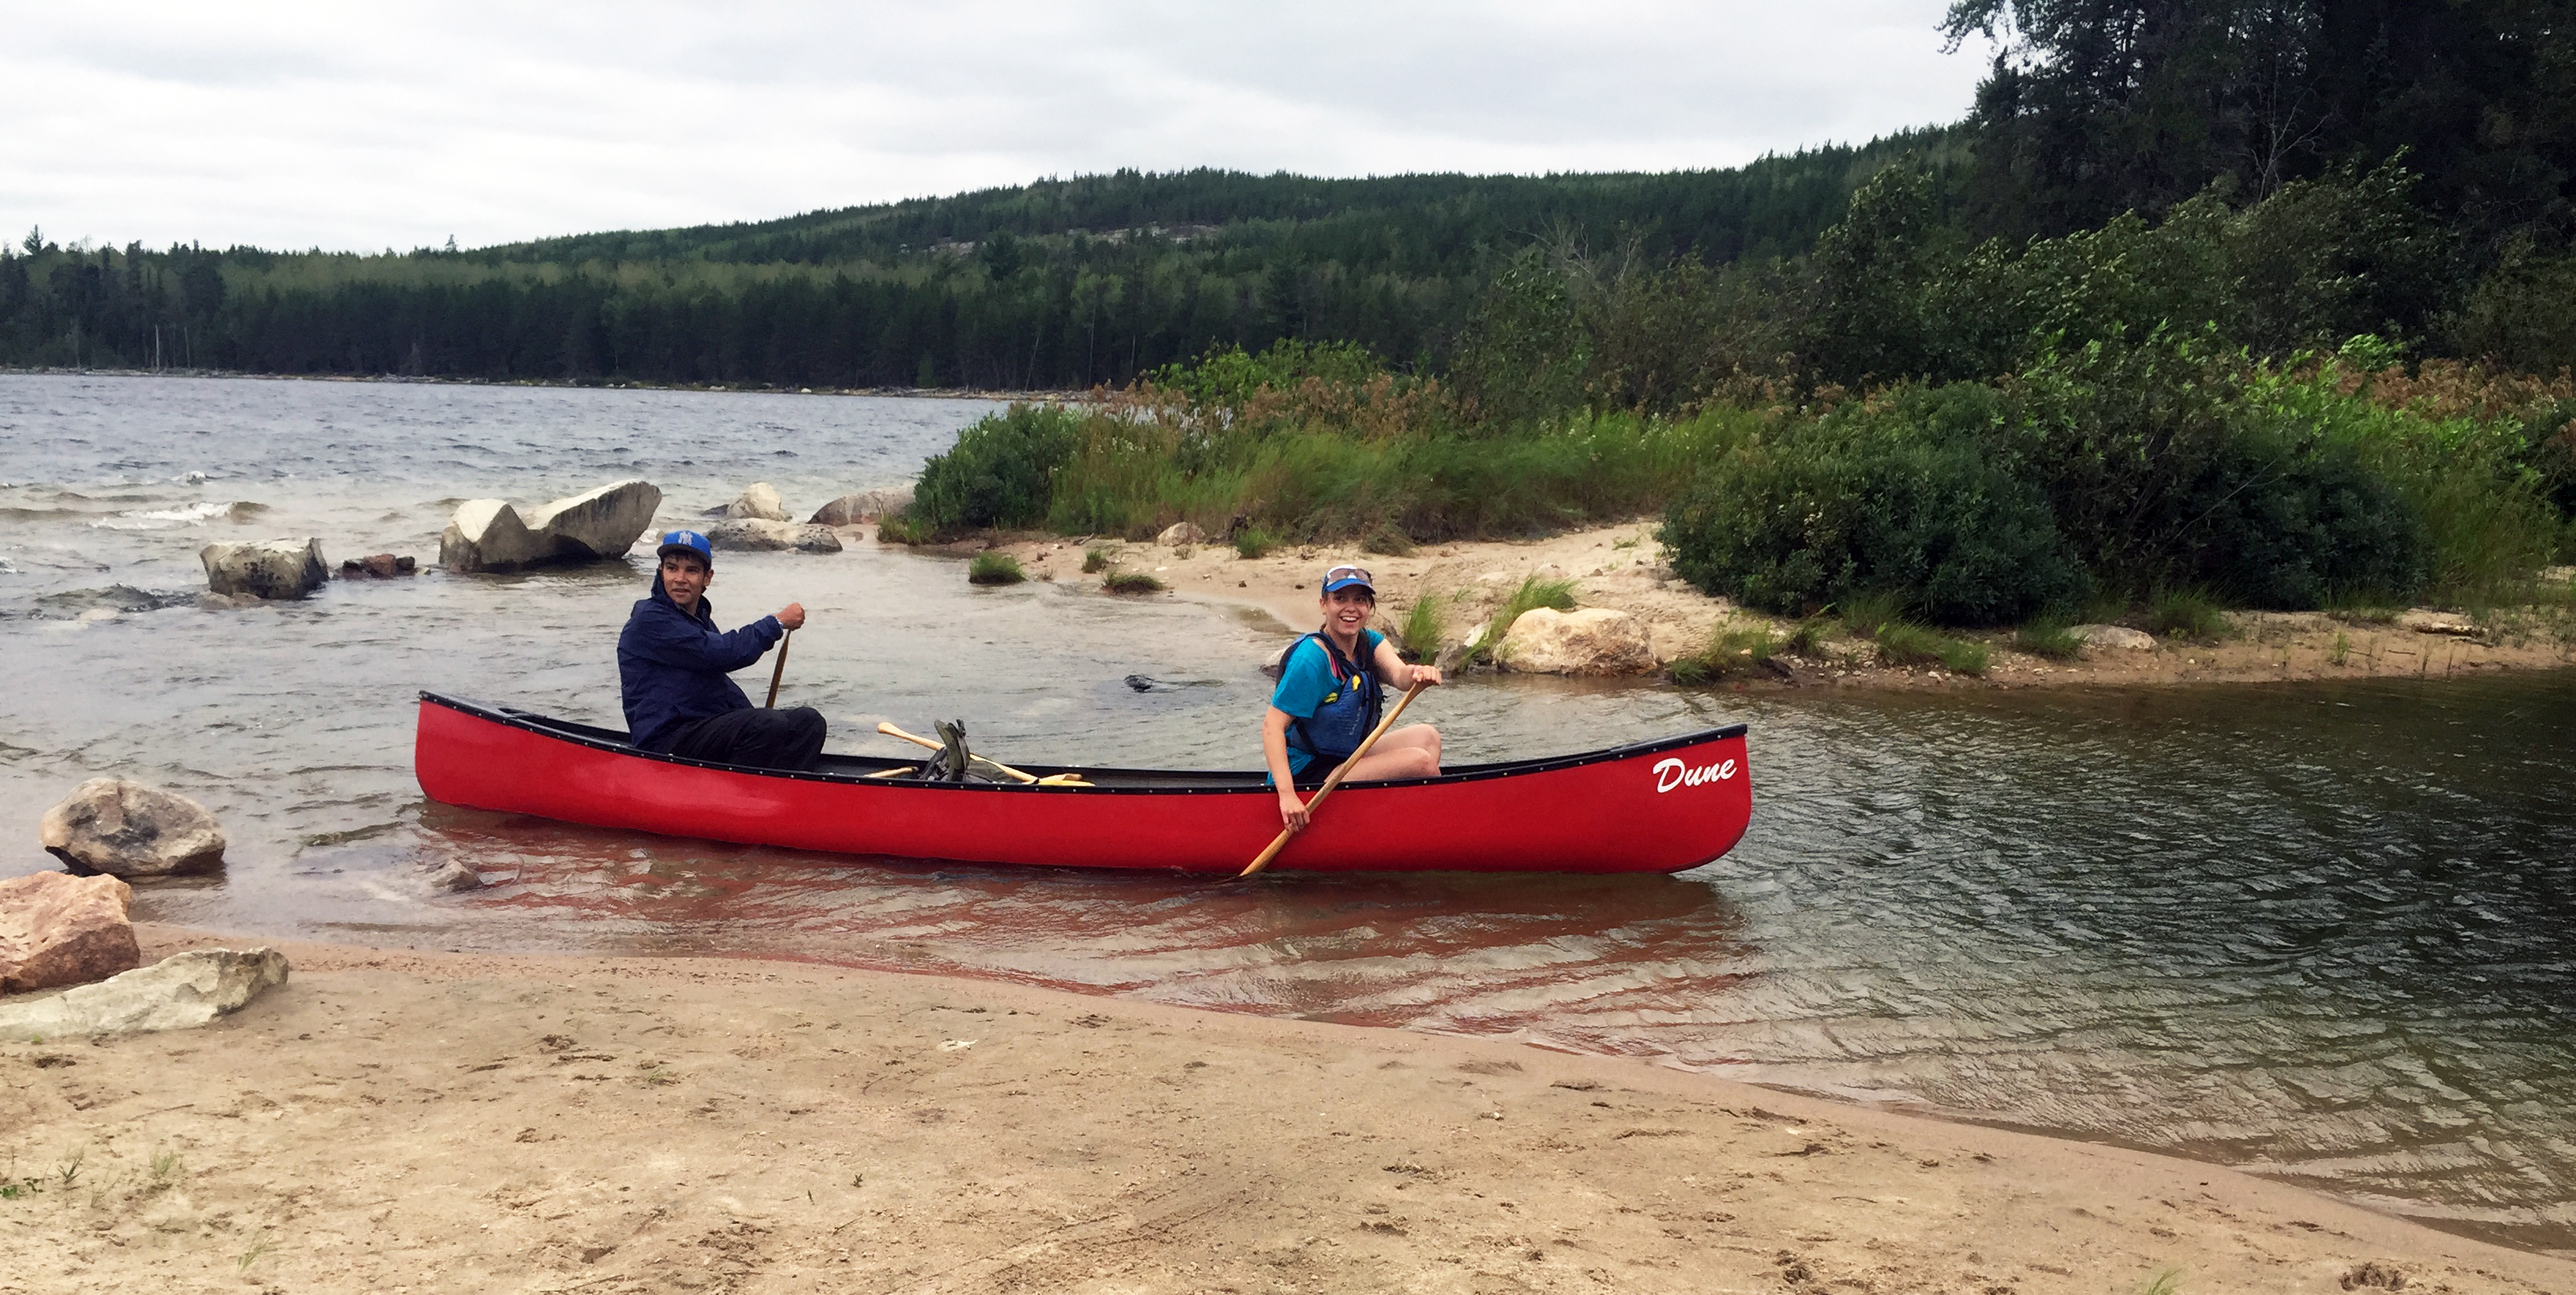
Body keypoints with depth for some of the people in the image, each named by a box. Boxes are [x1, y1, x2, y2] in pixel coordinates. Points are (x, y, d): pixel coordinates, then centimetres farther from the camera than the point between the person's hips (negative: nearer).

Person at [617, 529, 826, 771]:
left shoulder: (700, 617, 21)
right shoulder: (650, 621, -10)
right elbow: (722, 654, -19)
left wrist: (754, 721, 7)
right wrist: (777, 623, -7)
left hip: (708, 728, 9)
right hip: (667, 745, -9)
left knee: (808, 721, -7)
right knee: (771, 726, -30)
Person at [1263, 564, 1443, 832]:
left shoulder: (1368, 642, 5)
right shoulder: (1312, 658, -21)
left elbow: (1399, 673, -16)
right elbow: (1273, 725, -26)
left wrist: (1418, 674, -42)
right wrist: (1287, 795, -37)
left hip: (1344, 760, 9)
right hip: (1306, 778, -9)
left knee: (1427, 736, 3)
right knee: (1420, 761, -16)